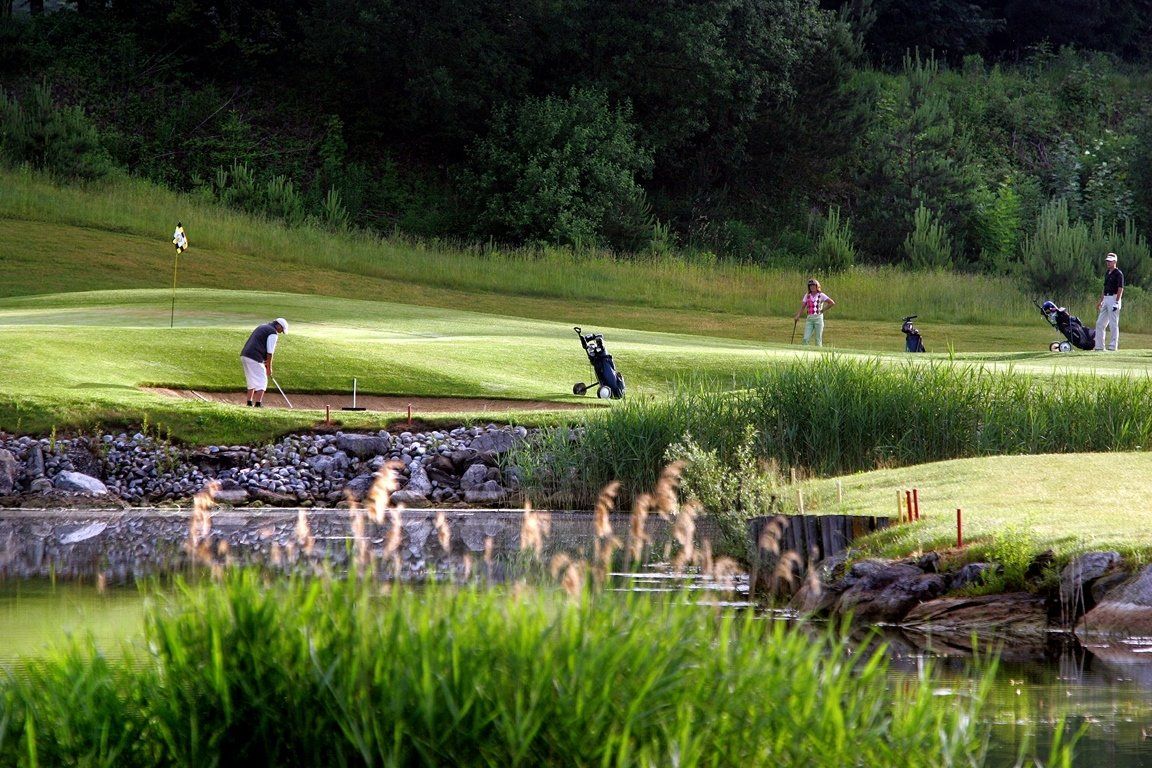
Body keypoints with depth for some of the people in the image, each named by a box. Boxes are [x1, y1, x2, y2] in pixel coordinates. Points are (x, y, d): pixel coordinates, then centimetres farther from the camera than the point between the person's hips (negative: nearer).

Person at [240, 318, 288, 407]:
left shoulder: (261, 327, 24)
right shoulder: (273, 333, -5)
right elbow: (269, 352, -7)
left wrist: (264, 363, 27)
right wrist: (269, 368, 3)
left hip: (244, 355, 9)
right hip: (254, 359, -9)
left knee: (252, 381, 18)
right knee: (261, 381, -3)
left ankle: (249, 402, 16)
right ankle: (258, 403, -9)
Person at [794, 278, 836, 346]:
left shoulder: (821, 295, 1)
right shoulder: (807, 295, 13)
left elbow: (832, 303, -3)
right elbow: (803, 306, 8)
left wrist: (823, 310, -4)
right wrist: (798, 315, -7)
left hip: (818, 318, -3)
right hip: (809, 318, 3)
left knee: (818, 340, -1)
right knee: (805, 339, -6)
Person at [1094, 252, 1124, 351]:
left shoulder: (1118, 274, -9)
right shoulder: (1107, 273, 17)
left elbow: (1120, 289, -15)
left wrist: (1117, 302, -23)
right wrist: (1100, 301, 20)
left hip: (1114, 299, -9)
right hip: (1106, 299, 9)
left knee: (1113, 324, -7)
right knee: (1100, 323, 8)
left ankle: (1113, 347, -4)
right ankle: (1099, 347, 12)